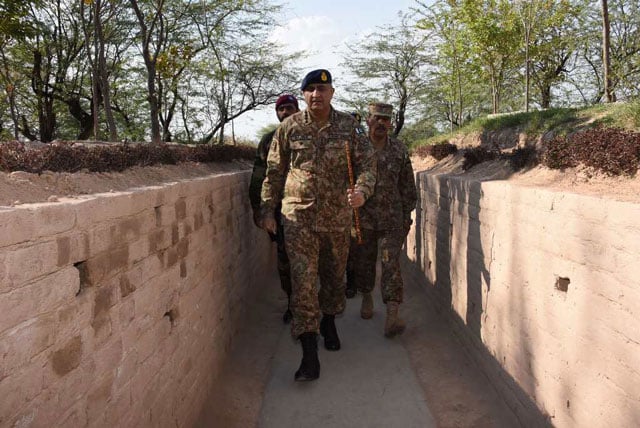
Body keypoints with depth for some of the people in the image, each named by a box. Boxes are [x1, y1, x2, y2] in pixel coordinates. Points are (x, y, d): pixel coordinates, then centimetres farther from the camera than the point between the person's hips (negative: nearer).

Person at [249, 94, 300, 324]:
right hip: (279, 208, 2)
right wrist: (257, 208, 3)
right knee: (284, 256, 7)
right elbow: (258, 177, 8)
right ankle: (291, 302, 19)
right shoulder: (269, 140, 9)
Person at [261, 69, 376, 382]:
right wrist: (268, 210, 5)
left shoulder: (349, 126, 1)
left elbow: (367, 163, 1)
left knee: (334, 275, 17)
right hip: (299, 215, -2)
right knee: (303, 281, -8)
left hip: (337, 215, 2)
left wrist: (362, 190, -20)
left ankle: (329, 322, 44)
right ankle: (309, 353, -4)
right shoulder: (290, 127, 0)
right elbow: (274, 171, 7)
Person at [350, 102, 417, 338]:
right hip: (361, 218, 1)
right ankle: (367, 298, 36)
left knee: (391, 264, -9)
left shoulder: (400, 150, 3)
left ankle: (392, 315, -12)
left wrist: (407, 215, 7)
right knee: (362, 263, 12)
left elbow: (408, 186, 9)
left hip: (391, 220, 0)